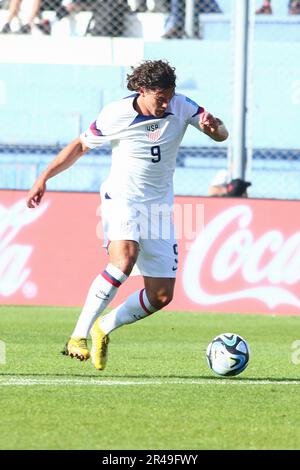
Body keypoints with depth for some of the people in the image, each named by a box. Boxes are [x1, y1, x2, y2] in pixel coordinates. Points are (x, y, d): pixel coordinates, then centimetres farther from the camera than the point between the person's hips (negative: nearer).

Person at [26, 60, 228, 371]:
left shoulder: (181, 107, -4)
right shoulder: (115, 115, -10)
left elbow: (221, 135, -4)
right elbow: (81, 146, 5)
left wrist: (213, 126, -29)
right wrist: (44, 178, 2)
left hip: (160, 206, 4)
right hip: (122, 199, -4)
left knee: (161, 296, 0)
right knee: (124, 258, -34)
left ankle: (104, 328, 23)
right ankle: (78, 337, -32)